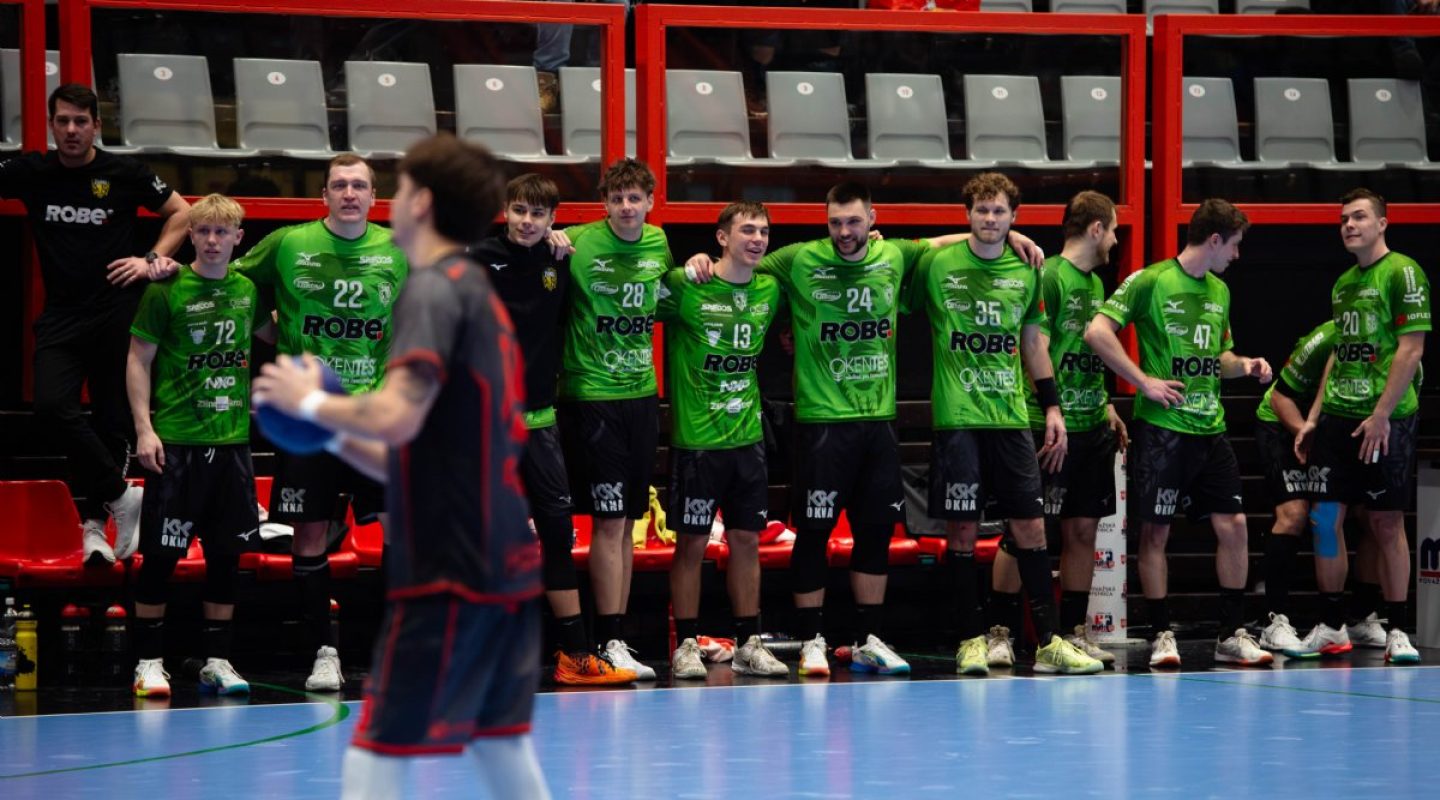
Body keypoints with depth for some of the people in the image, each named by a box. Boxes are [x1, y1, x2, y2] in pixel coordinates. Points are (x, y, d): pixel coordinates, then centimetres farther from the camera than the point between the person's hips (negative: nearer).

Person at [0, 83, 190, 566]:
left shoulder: (125, 174, -3)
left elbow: (181, 212, 7)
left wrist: (152, 261, -5)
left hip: (116, 313, -1)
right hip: (61, 317, 1)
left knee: (111, 420, 3)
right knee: (52, 407, -18)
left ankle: (93, 522, 18)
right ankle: (122, 496, -5)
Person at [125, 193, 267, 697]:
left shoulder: (247, 290, 8)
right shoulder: (166, 292, -6)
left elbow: (268, 332, 29)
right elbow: (139, 360, -4)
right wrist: (144, 428, -11)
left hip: (232, 439, 5)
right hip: (176, 442, -5)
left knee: (226, 553, 7)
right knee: (161, 554, -2)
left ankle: (216, 661, 15)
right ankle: (148, 661, 6)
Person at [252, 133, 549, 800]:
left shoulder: (434, 290, -9)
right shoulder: (480, 295, 19)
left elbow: (397, 416, -24)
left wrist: (311, 402, -7)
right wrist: (335, 438, 12)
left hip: (449, 573, -9)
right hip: (508, 567, 9)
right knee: (501, 744, 18)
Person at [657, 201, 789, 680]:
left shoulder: (769, 291, 6)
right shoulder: (685, 286, -10)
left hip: (748, 437, 5)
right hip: (695, 438, -5)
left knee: (747, 540, 8)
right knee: (692, 542, 1)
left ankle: (748, 645, 15)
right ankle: (686, 645, 8)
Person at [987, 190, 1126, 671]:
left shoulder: (1096, 282, 16)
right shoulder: (1048, 276, -10)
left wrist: (1107, 409, 19)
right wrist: (1051, 414, -20)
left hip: (1092, 427, 8)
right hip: (1050, 426, -8)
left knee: (1083, 529, 8)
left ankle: (1074, 632, 14)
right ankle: (1000, 632, 2)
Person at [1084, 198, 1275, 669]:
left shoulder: (1219, 291, 14)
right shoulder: (1151, 281, -8)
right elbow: (1097, 332, -15)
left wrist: (1244, 365, 5)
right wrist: (1145, 382, -16)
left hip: (1210, 428, 6)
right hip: (1160, 428, -6)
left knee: (1233, 524, 1)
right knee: (1155, 531, -1)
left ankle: (1232, 635, 8)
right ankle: (1162, 635, 8)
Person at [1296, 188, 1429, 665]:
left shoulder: (1402, 273, -7)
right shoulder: (1343, 284, 16)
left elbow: (1411, 348, -12)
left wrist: (1382, 415, -17)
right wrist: (1313, 417, 16)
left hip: (1386, 419, -7)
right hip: (1337, 417, 7)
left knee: (1387, 523, -2)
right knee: (1326, 519, 3)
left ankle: (1397, 631, 4)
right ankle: (1331, 626, 10)